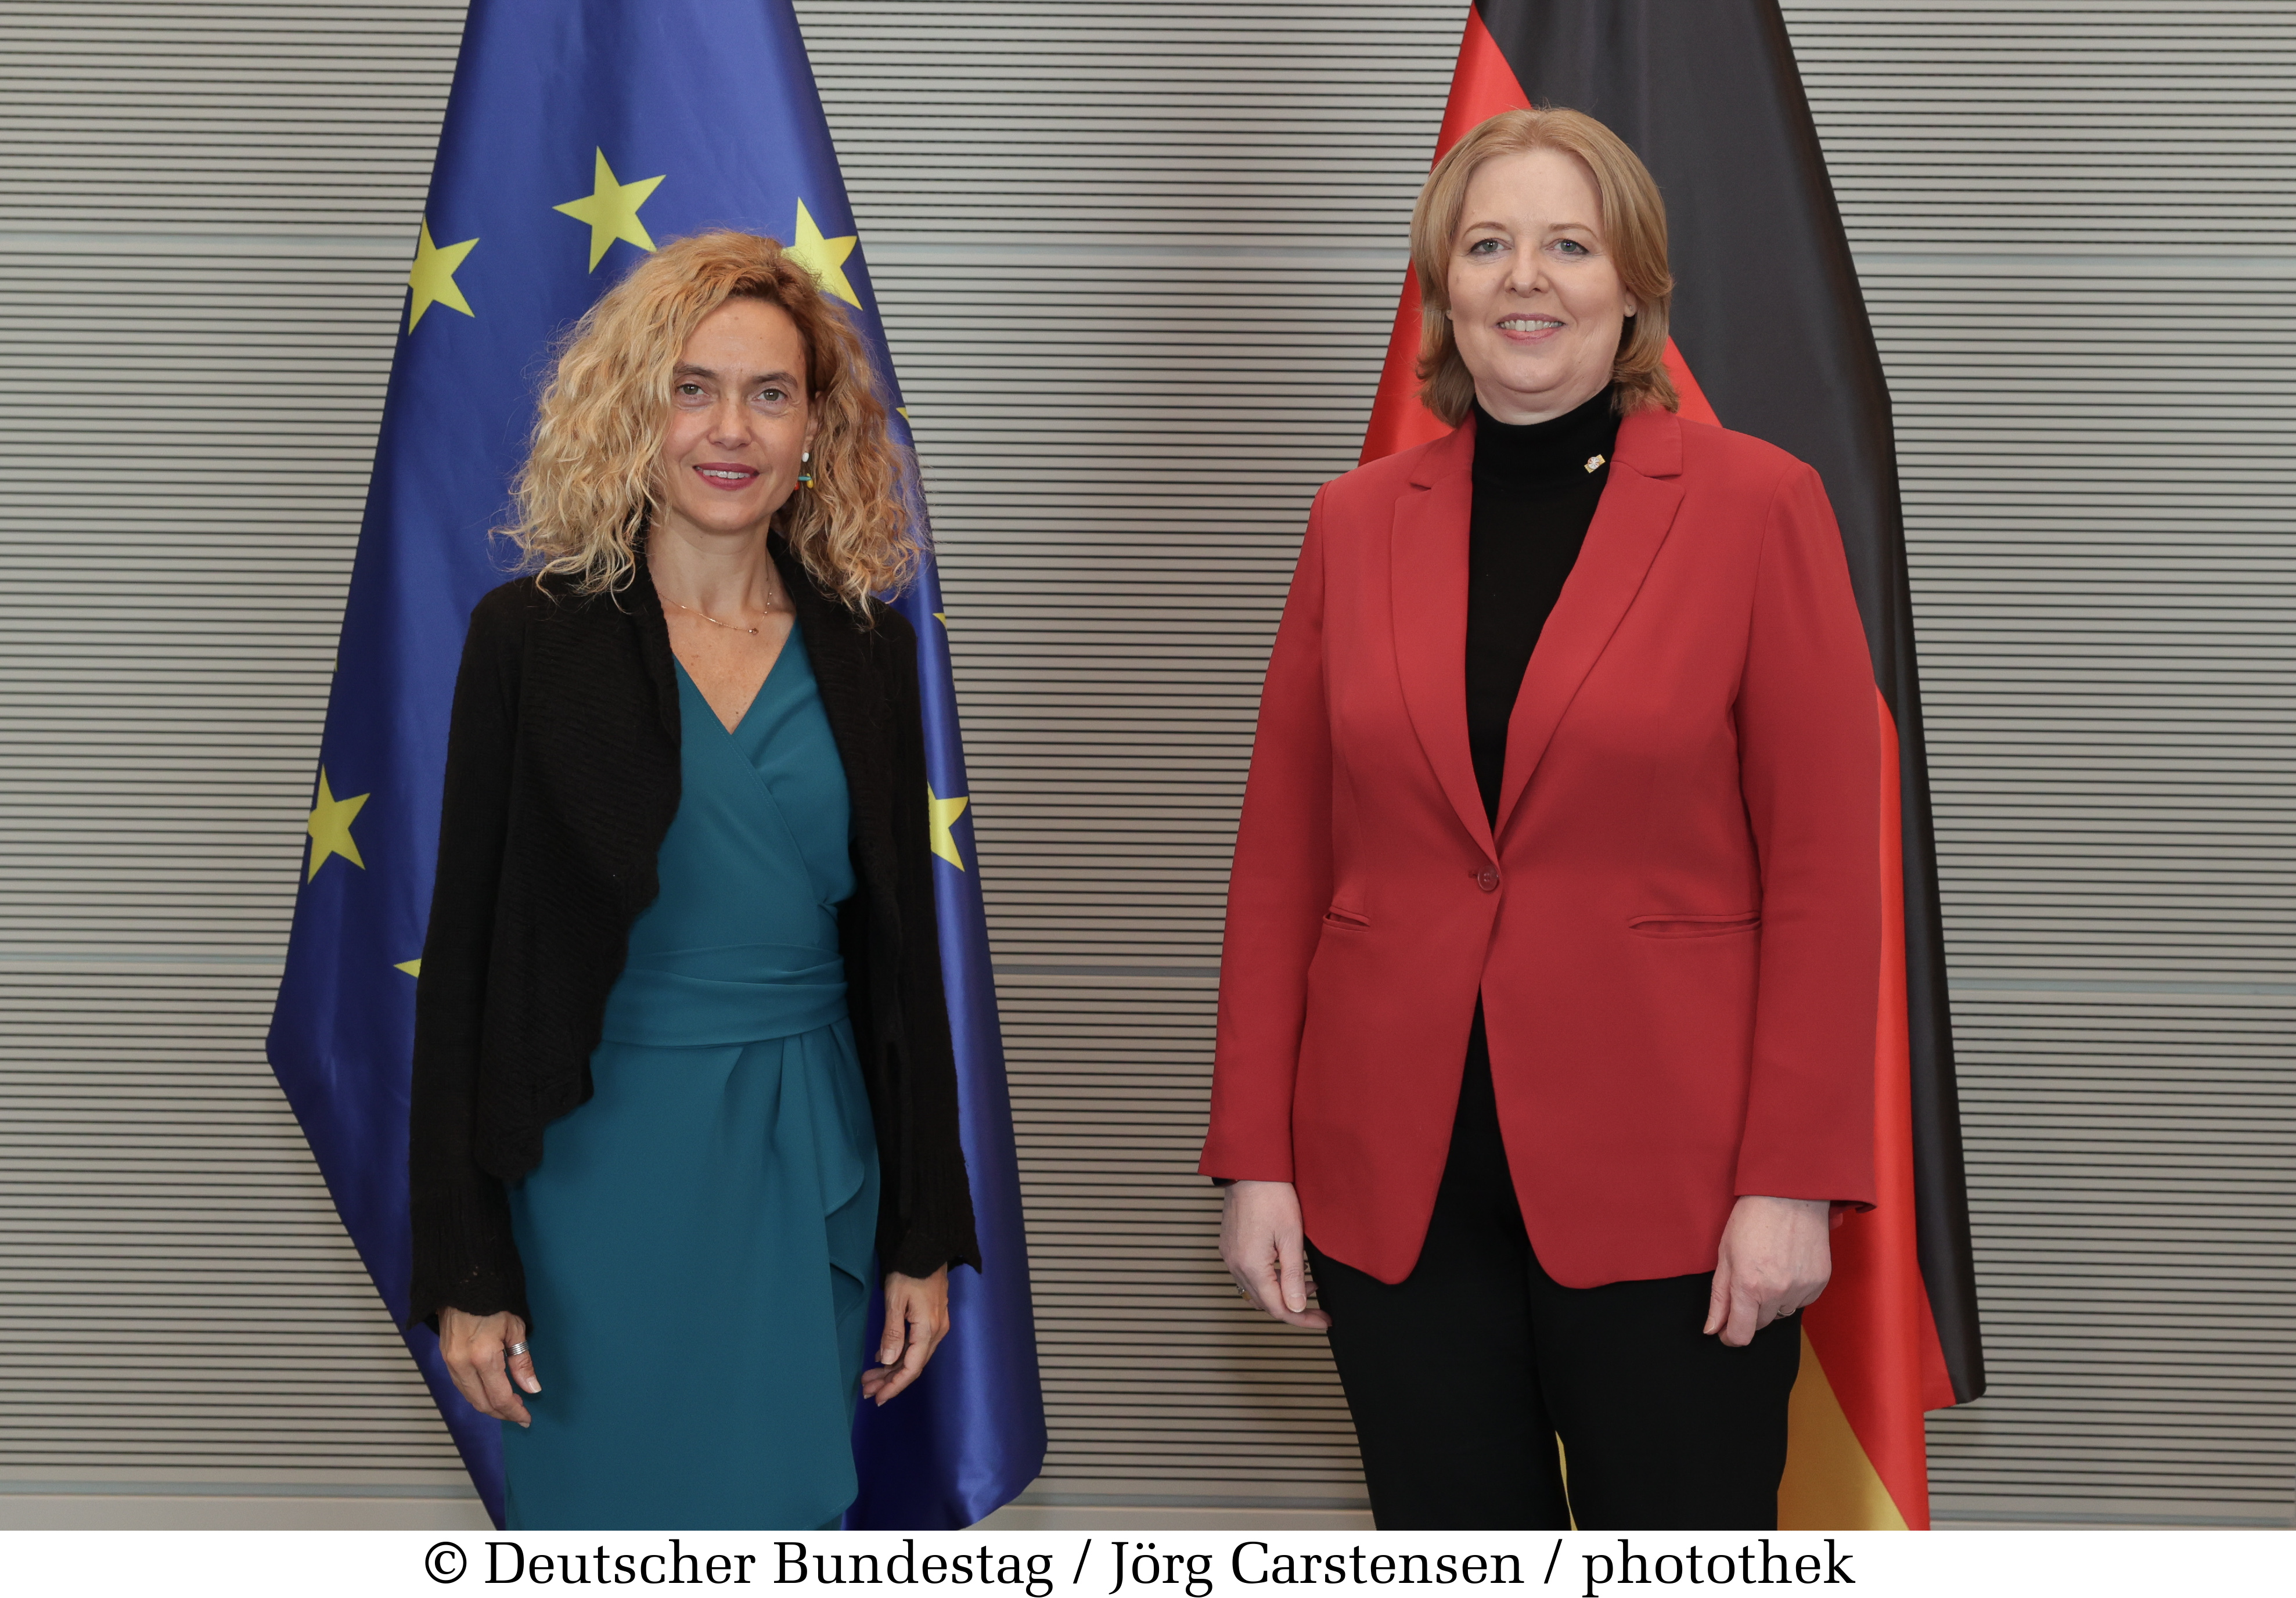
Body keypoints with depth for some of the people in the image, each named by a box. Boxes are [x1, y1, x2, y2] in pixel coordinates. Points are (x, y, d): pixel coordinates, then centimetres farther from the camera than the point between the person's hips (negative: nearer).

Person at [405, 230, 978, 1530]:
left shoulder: (867, 648, 4)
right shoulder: (537, 637, -5)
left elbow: (903, 952, 7)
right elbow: (464, 951, -4)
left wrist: (928, 1235, 6)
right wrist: (464, 1266, -7)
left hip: (810, 1165, 3)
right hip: (602, 1152, -3)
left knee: (788, 1510, 11)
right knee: (602, 1511, 8)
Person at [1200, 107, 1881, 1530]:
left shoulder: (1757, 504, -3)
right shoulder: (1357, 522, 6)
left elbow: (1826, 874, -5)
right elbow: (1281, 864, 7)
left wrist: (1795, 1180, -10)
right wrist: (1255, 1155, 3)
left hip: (1665, 1185, -3)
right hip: (1393, 1184, 3)